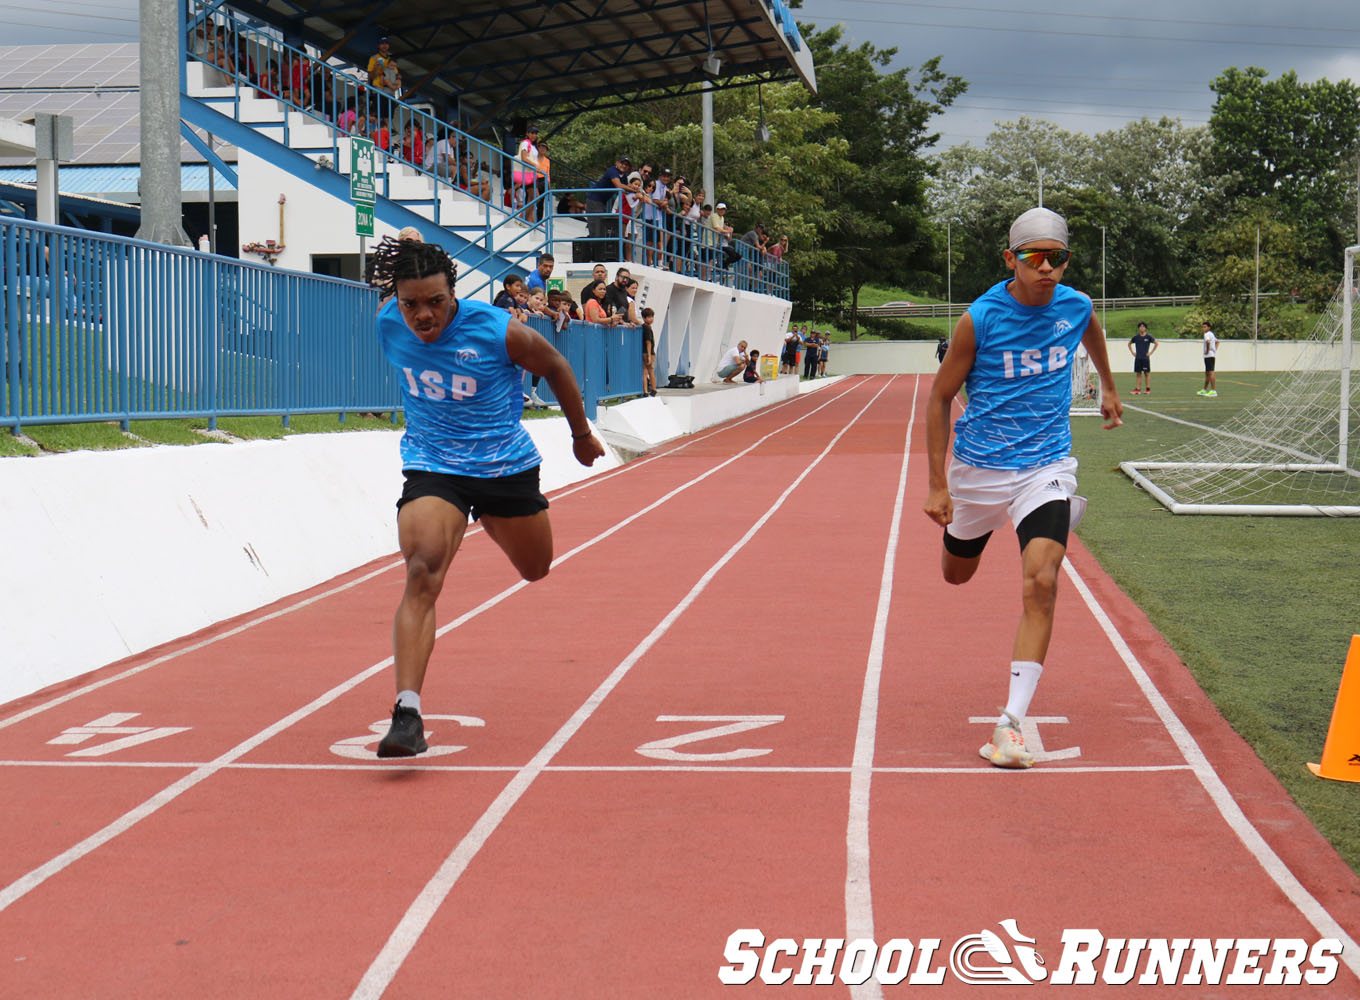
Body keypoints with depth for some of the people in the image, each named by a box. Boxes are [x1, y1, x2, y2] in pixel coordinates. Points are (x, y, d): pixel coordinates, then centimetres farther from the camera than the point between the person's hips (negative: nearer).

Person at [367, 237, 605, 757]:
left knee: (534, 569, 19)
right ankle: (407, 712, -28)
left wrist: (581, 435, 9)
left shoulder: (498, 331, -21)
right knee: (423, 574, -23)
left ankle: (491, 520, 55)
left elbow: (555, 366, -2)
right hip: (431, 465, 0)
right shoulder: (388, 327, -11)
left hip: (506, 463, 0)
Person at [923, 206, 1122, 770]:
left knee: (1040, 583, -20)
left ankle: (1011, 723, -20)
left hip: (1045, 467, 0)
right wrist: (938, 484, -9)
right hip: (978, 468, 0)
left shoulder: (1076, 308, -6)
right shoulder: (980, 318, -15)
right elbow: (940, 396, -6)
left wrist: (1108, 388, 36)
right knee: (956, 574, 20)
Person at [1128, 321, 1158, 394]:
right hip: (1137, 358, 3)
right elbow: (1129, 344, 20)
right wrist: (1132, 352, 10)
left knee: (1147, 373, 0)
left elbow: (1156, 343, 3)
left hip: (1146, 358, -2)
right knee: (1138, 374, 2)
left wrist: (1151, 352, -1)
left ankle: (1148, 389, 3)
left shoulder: (1149, 336, -2)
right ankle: (1137, 389, 3)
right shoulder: (1136, 337, 6)